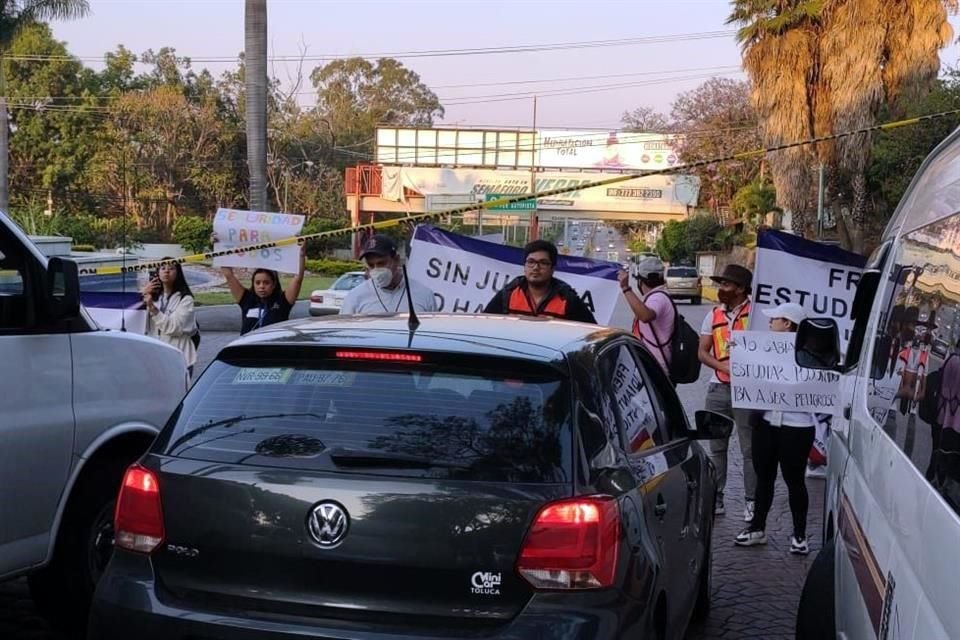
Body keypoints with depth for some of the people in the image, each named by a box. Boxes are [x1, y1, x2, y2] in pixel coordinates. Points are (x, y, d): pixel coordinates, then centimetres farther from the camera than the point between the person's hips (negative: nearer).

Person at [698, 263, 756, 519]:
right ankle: (716, 499, 18)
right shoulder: (714, 315, 11)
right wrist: (726, 367, -10)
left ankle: (751, 502, 5)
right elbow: (702, 353, 7)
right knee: (716, 447, 10)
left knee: (749, 448, -1)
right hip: (718, 388, 5)